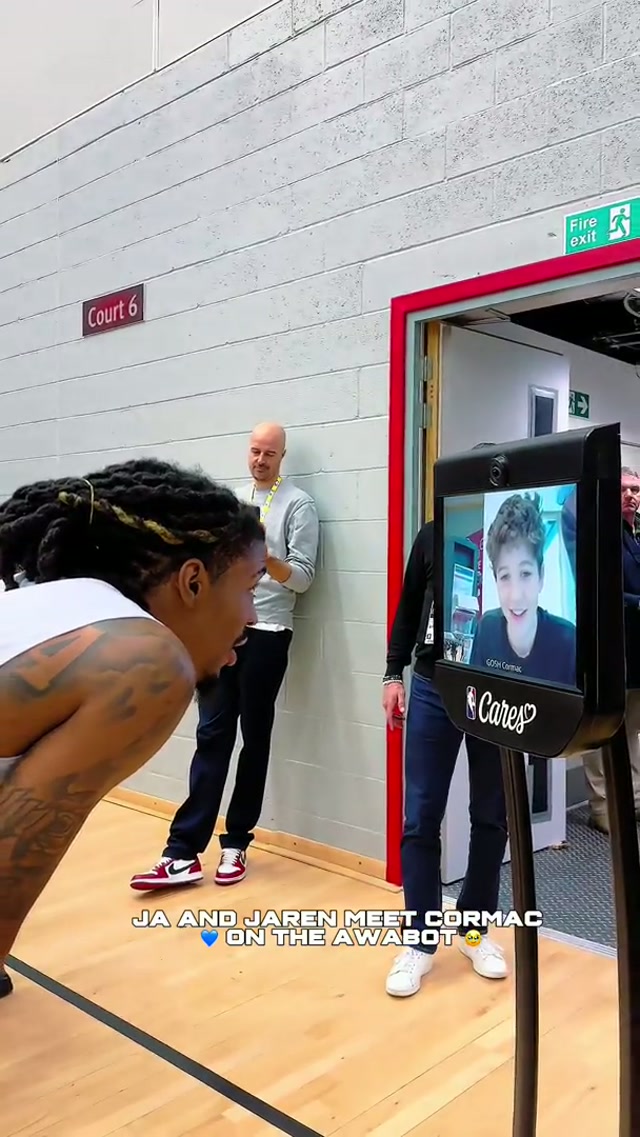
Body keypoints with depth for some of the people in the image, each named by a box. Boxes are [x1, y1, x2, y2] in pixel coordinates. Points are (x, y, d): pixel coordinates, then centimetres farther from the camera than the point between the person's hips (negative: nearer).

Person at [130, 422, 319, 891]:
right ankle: (184, 852, 3)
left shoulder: (298, 504, -2)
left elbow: (303, 578, -7)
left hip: (266, 635, -4)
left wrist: (267, 559, -25)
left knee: (255, 741, 6)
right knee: (212, 736, 2)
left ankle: (236, 844, 18)